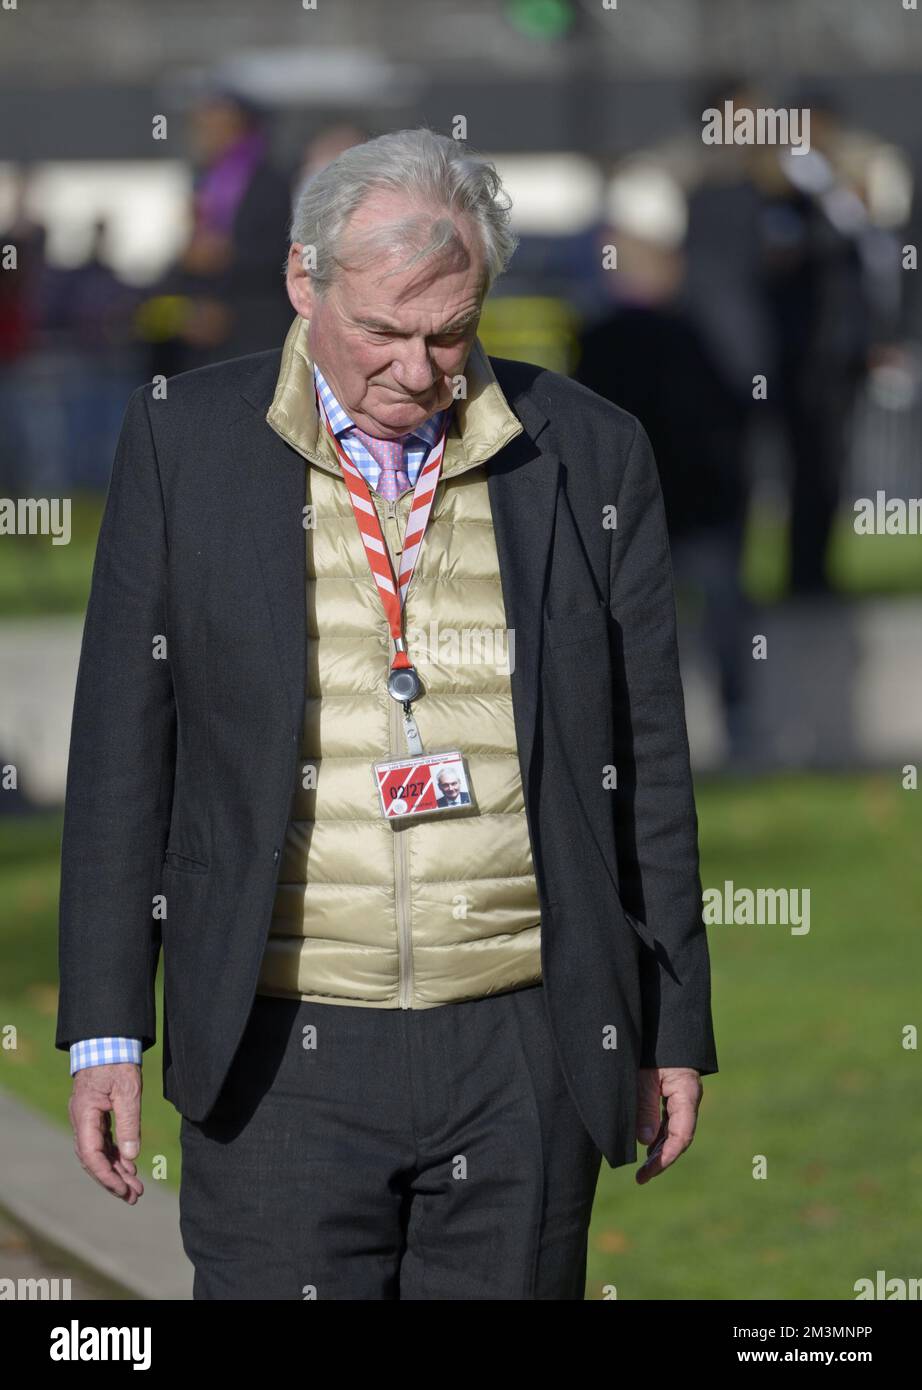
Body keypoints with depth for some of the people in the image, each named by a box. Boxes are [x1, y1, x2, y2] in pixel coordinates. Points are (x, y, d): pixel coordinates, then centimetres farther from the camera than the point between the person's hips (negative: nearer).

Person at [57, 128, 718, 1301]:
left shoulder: (590, 455, 5)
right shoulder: (184, 442, 3)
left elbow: (647, 759, 10)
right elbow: (122, 752, 5)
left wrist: (674, 1028, 10)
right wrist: (105, 1029, 1)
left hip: (525, 1059, 1)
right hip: (283, 1055, -1)